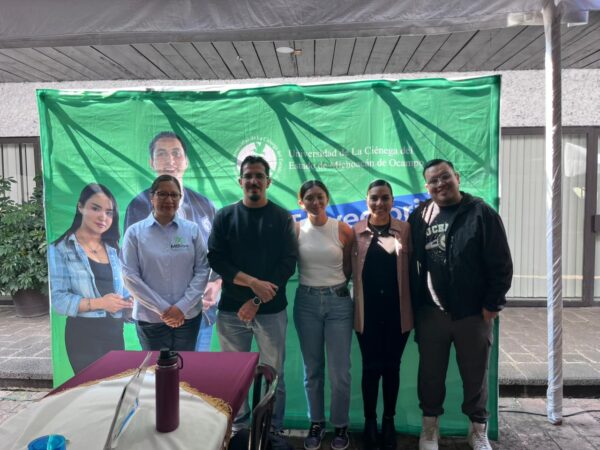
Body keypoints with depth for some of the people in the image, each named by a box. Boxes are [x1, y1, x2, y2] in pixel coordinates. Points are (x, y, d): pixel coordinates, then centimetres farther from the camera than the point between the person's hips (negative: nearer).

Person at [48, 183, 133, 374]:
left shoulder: (112, 248, 12)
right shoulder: (61, 249, -6)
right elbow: (59, 299, -13)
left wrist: (129, 301, -9)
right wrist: (98, 303, -25)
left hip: (115, 332, 6)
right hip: (84, 333, -5)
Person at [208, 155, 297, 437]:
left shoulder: (282, 218, 3)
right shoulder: (225, 217, 5)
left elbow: (288, 262, -5)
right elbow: (215, 259, -3)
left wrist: (258, 301, -12)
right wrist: (253, 282, -15)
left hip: (271, 310, -1)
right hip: (231, 310, 1)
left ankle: (274, 430, 26)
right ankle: (239, 427, 31)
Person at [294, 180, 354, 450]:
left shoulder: (343, 230, -5)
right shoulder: (295, 230, -2)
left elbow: (348, 269, 6)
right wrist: (314, 282, 1)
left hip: (339, 301, -1)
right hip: (306, 302, 1)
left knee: (339, 371, 4)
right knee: (312, 369, 13)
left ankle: (340, 426, 25)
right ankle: (316, 423, 31)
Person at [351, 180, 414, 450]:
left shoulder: (405, 230, 1)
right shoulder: (355, 231, 0)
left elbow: (412, 269, 1)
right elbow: (350, 269, 0)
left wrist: (413, 307, -3)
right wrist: (354, 304, -6)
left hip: (397, 311, 1)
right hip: (367, 311, 0)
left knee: (392, 367, 12)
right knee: (371, 367, 8)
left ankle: (389, 421, 31)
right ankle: (370, 422, 27)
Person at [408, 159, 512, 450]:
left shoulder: (481, 213, -6)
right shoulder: (420, 216, 1)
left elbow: (501, 264, -5)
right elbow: (411, 264, 5)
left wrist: (492, 304, -7)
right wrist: (414, 305, 1)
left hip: (474, 312, -1)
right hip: (431, 312, 2)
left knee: (475, 374, 14)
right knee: (431, 373, 14)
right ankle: (430, 424, 34)